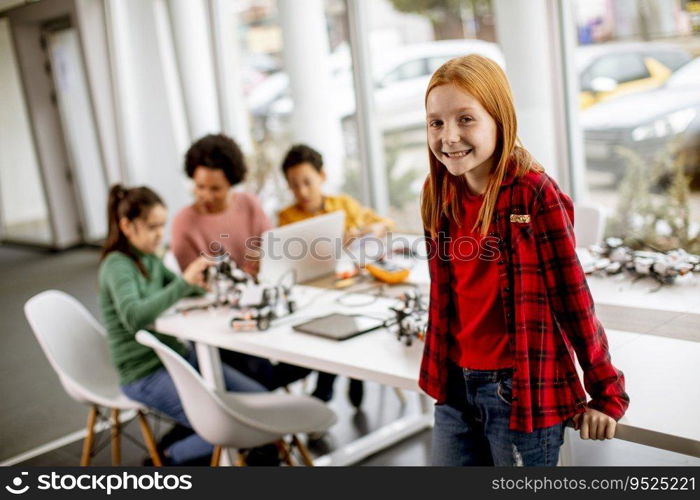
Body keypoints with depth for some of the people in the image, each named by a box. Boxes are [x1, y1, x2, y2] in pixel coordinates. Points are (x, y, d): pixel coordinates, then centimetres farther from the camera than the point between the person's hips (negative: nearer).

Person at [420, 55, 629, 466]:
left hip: (524, 390, -5)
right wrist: (442, 364, 15)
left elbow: (573, 298, -13)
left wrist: (607, 394, -8)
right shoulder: (439, 193, 3)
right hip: (455, 387, 6)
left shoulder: (534, 192, -15)